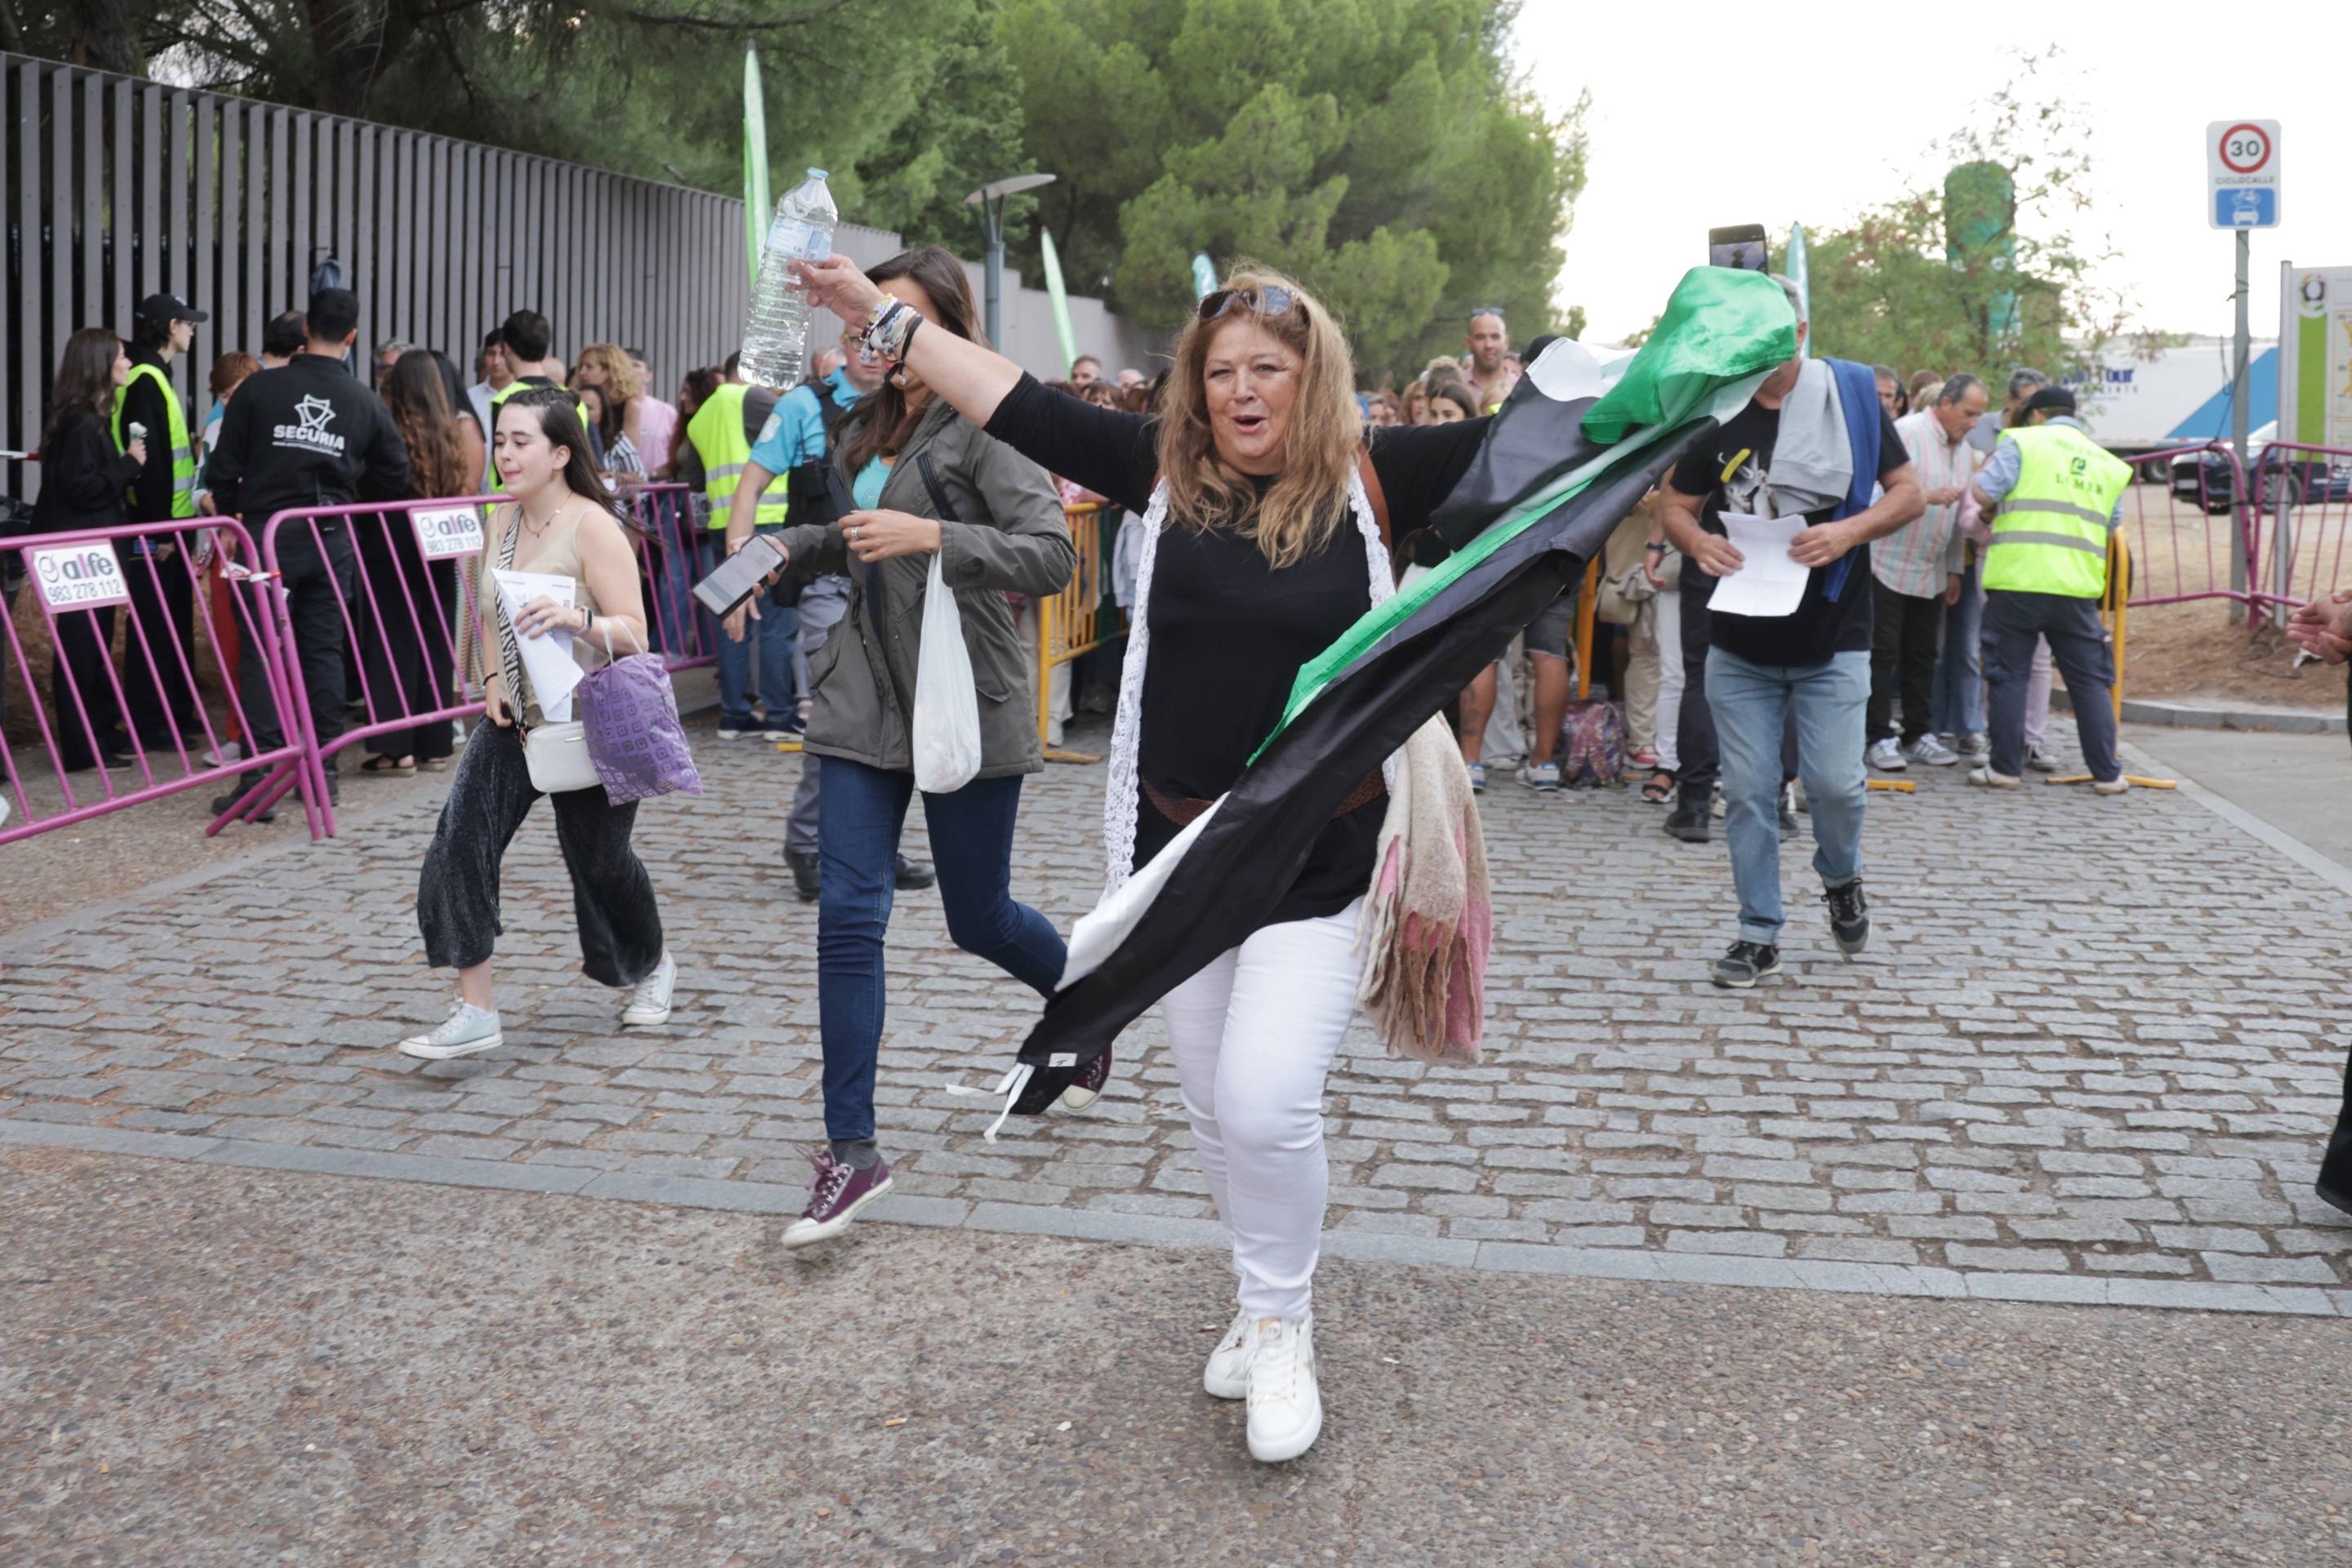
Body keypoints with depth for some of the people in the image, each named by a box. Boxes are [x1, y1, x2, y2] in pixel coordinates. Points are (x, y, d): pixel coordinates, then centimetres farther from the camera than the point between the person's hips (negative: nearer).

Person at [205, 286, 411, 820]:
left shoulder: (258, 390, -5)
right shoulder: (365, 401, 1)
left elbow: (225, 468, -2)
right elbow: (395, 476, 7)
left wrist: (228, 518, 14)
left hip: (269, 534, -2)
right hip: (331, 539, 2)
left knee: (262, 651, -1)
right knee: (323, 649, 10)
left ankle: (260, 774, -8)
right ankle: (324, 769, 14)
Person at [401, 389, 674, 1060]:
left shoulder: (593, 527, -16)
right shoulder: (502, 519, 4)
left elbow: (634, 635, -20)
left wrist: (578, 618, -38)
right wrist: (492, 679, 2)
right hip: (513, 720, 6)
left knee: (599, 857, 9)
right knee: (460, 837, -12)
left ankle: (651, 967, 40)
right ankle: (476, 1011, -7)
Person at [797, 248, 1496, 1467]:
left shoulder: (1367, 482, -5)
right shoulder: (1166, 473, 0)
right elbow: (1016, 404, 1)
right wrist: (875, 315, 2)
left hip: (1320, 856, -3)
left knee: (1267, 1105, -12)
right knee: (1215, 1112, 14)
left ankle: (1282, 1329, 14)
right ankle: (1267, 1308, 38)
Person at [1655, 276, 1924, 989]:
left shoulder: (1849, 395, -3)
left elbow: (1909, 492, 0)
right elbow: (1674, 501, 8)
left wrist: (1851, 531, -19)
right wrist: (1696, 540, -15)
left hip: (1833, 642, -1)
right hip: (1738, 645, 2)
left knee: (1835, 782, -5)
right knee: (1748, 794, 3)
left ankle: (1840, 879, 29)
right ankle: (1759, 935, 17)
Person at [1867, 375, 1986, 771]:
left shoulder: (1964, 449, 12)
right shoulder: (1907, 432, -12)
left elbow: (1958, 513, 17)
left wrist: (1954, 569, 16)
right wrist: (1929, 495, -34)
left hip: (1931, 572, 7)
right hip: (1890, 565, -7)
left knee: (1923, 656, 10)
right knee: (1883, 656, -3)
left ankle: (1920, 735, 17)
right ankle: (1880, 738, 2)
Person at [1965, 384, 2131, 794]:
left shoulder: (2023, 442, 2)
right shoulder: (2107, 463, 18)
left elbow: (1983, 494, -6)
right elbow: (2112, 529, 22)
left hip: (2018, 580, -4)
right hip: (2077, 587, 4)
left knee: (2008, 675, 5)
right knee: (2089, 680, 9)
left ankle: (2005, 767, 7)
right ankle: (2107, 773, 11)